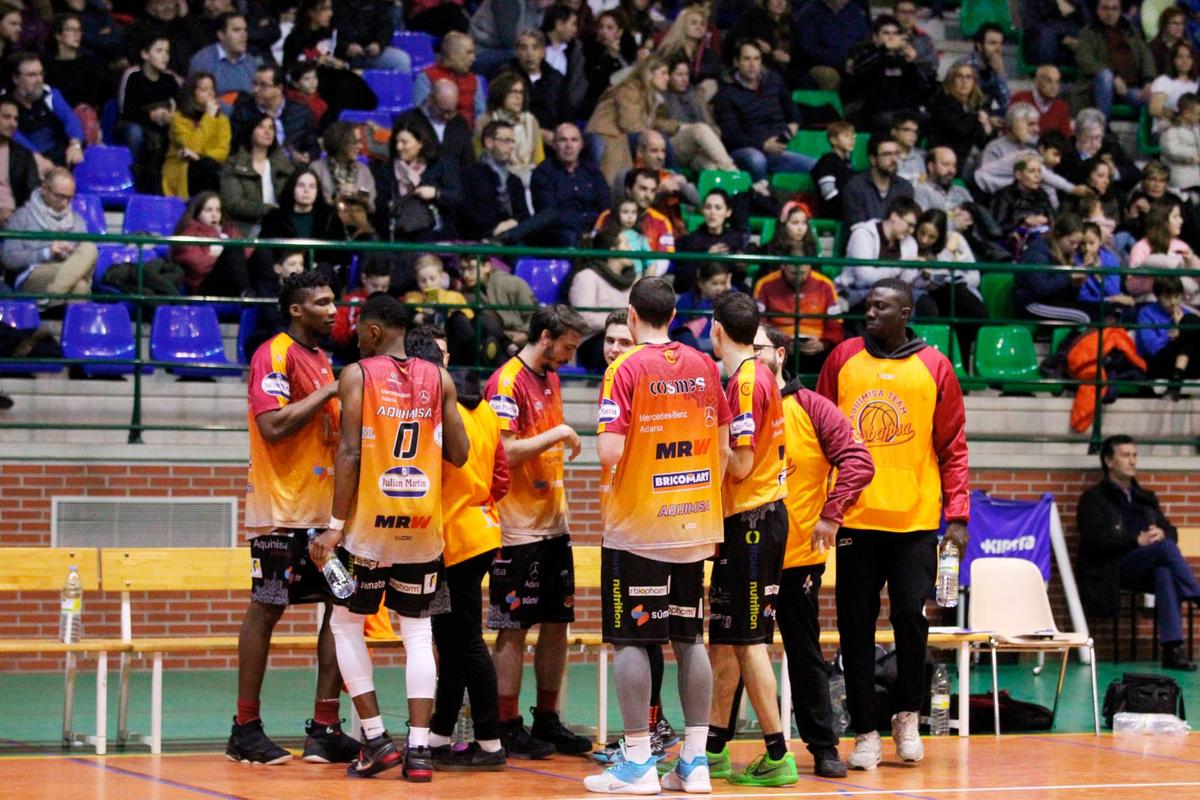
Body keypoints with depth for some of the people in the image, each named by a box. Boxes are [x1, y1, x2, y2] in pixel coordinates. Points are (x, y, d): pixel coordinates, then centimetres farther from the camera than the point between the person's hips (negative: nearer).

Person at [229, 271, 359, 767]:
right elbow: (273, 426, -21)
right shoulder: (275, 354, -9)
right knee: (266, 609, -4)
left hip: (324, 509, 9)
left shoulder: (322, 360, 17)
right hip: (282, 508, -9)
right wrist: (329, 392, -17)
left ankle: (325, 729, 6)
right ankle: (245, 730, 3)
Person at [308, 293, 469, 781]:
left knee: (346, 624, 13)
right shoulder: (439, 379, 5)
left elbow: (350, 454, -11)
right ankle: (418, 748, 0)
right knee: (418, 633, 9)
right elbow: (459, 454, 6)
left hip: (371, 520, -3)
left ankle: (376, 739, 6)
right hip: (424, 522, 3)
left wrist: (335, 525, -11)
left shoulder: (357, 376, -4)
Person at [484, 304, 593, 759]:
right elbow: (505, 451, -19)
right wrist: (555, 435, -17)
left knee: (557, 624, 10)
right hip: (519, 528, -9)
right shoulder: (507, 382, -12)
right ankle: (508, 729, 3)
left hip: (553, 524, 9)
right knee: (513, 629, -3)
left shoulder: (550, 379, 15)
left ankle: (547, 721, 18)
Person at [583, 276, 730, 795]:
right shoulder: (703, 367, 5)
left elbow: (610, 451, -18)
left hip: (636, 524, -5)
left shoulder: (626, 368, -10)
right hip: (693, 524, 5)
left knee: (631, 640, 1)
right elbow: (724, 447, 7)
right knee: (690, 639, 10)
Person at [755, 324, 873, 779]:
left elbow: (857, 461, -8)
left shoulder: (811, 408, -3)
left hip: (799, 556, -2)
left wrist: (831, 514, -15)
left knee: (805, 656, 6)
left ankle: (823, 747, 14)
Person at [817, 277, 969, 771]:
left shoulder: (934, 368, 2)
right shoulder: (842, 359, 6)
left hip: (915, 519, -1)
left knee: (912, 620, -5)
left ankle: (907, 716, 18)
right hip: (855, 517, 1)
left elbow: (953, 448, 3)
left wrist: (957, 515, -4)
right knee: (856, 629, 3)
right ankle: (866, 733, 11)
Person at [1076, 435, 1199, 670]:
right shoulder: (1093, 499, 10)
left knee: (1164, 572, -35)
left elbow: (1171, 531, 22)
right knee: (1166, 548, -30)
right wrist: (1137, 540, -15)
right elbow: (1095, 538, -7)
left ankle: (1172, 649, -43)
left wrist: (1161, 534, -3)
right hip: (1112, 570, -4)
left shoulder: (1146, 498, 29)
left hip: (1146, 573, 4)